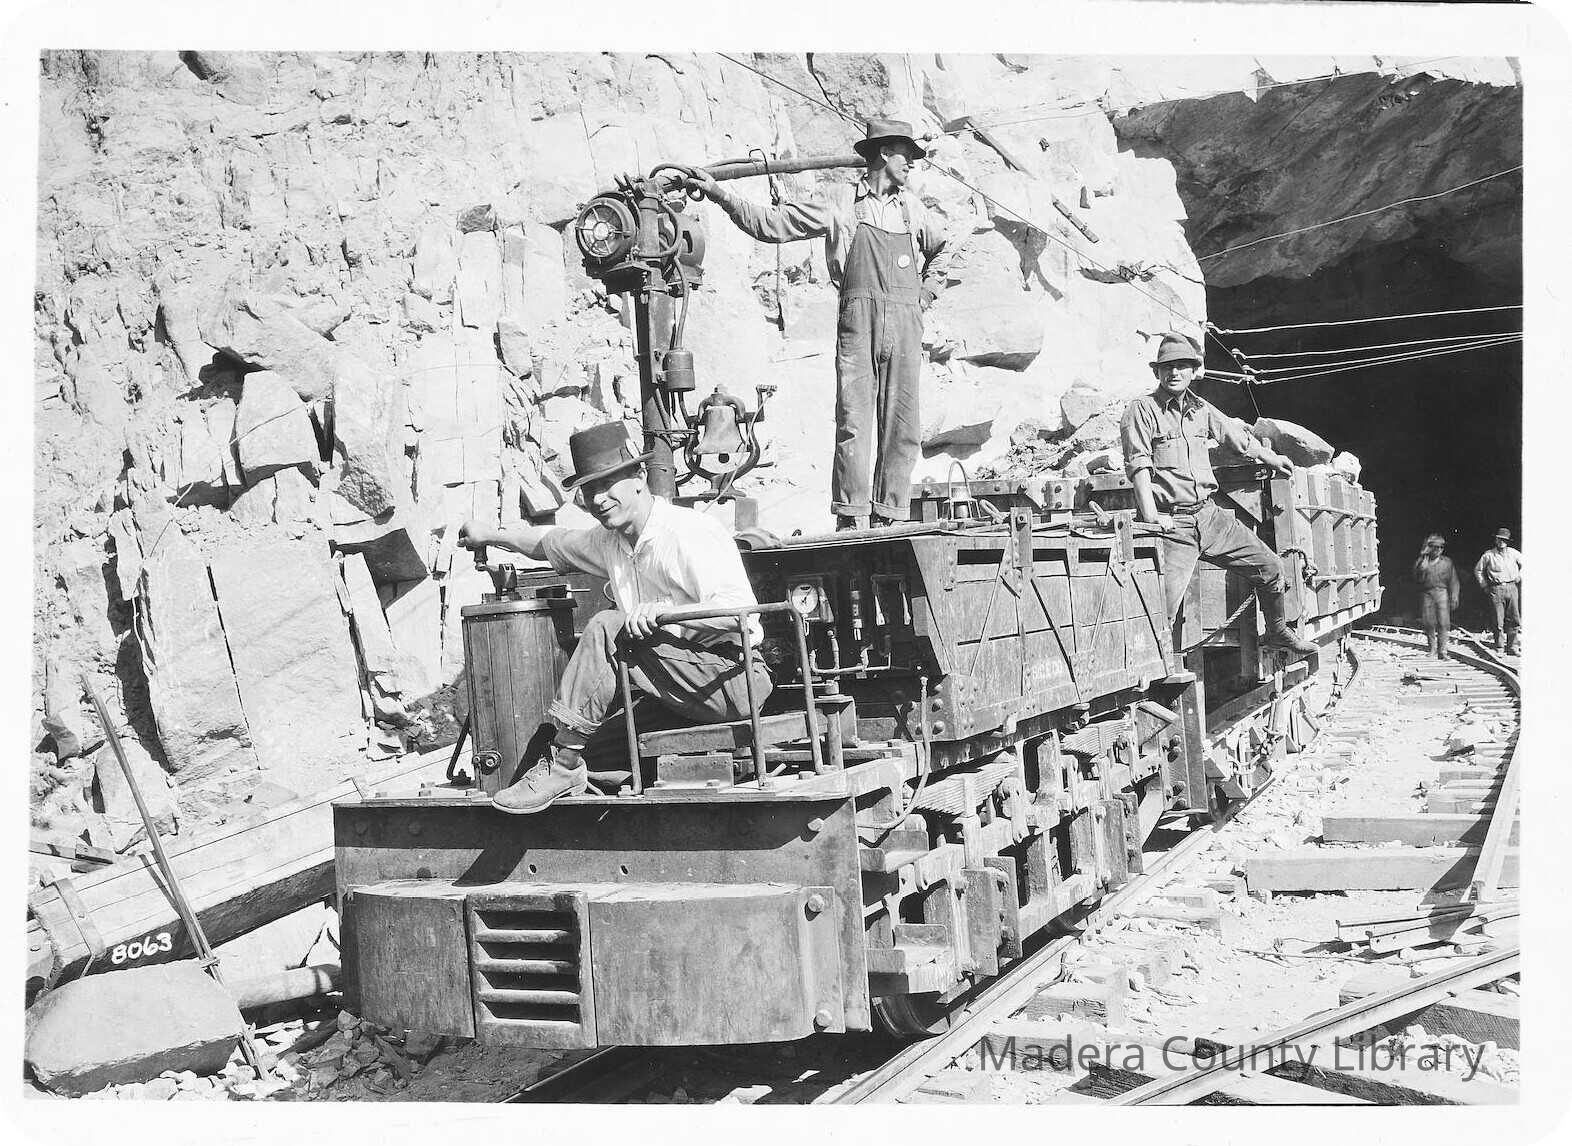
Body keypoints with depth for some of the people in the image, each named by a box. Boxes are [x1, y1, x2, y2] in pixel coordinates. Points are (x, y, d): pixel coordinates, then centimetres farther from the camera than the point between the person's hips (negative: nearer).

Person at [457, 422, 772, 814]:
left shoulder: (690, 531, -14)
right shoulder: (609, 541, 12)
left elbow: (739, 607, -25)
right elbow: (554, 541, 33)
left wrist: (661, 611, -32)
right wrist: (491, 535, 41)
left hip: (734, 676, -9)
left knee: (606, 629, -21)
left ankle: (563, 765, -17)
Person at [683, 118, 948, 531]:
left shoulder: (911, 207, 20)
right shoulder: (841, 202, 8)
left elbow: (938, 252, 37)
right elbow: (771, 224, 7)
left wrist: (924, 298, 22)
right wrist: (720, 195, 1)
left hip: (905, 326, 4)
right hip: (859, 317, -4)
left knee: (902, 426, -2)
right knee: (853, 421, -11)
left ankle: (890, 518, 2)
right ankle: (851, 520, -12)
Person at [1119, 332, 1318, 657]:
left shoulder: (1201, 409, 15)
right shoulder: (1141, 410, -5)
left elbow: (1238, 436, 32)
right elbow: (1138, 464, -15)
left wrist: (1272, 459, 46)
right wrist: (1151, 514, -26)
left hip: (1209, 516, 7)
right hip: (1171, 524, -6)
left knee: (1271, 568, 11)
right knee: (1162, 608, -20)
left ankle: (1277, 632, 34)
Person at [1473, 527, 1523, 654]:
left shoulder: (1513, 553, 8)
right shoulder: (1489, 554, 2)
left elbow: (1524, 565, 22)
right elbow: (1478, 570, 12)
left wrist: (1519, 578, 13)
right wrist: (1484, 585, 8)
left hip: (1511, 587, 2)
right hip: (1496, 589, -2)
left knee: (1513, 619, 1)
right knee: (1498, 621, -4)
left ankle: (1512, 647, 8)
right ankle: (1499, 648, 2)